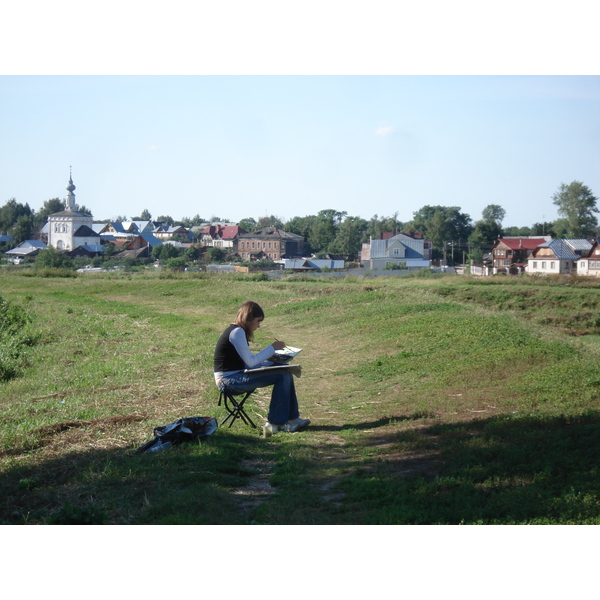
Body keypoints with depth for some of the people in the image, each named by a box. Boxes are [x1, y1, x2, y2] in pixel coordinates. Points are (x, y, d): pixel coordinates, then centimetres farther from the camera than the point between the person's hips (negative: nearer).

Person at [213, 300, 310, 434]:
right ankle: (275, 422, -8)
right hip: (229, 380, -10)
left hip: (236, 375, 10)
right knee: (282, 375, -16)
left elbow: (248, 361, 15)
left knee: (285, 371, 6)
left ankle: (292, 418, 9)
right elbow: (250, 362, -16)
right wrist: (272, 348, -7)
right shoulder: (237, 332, -15)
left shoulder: (238, 331, 16)